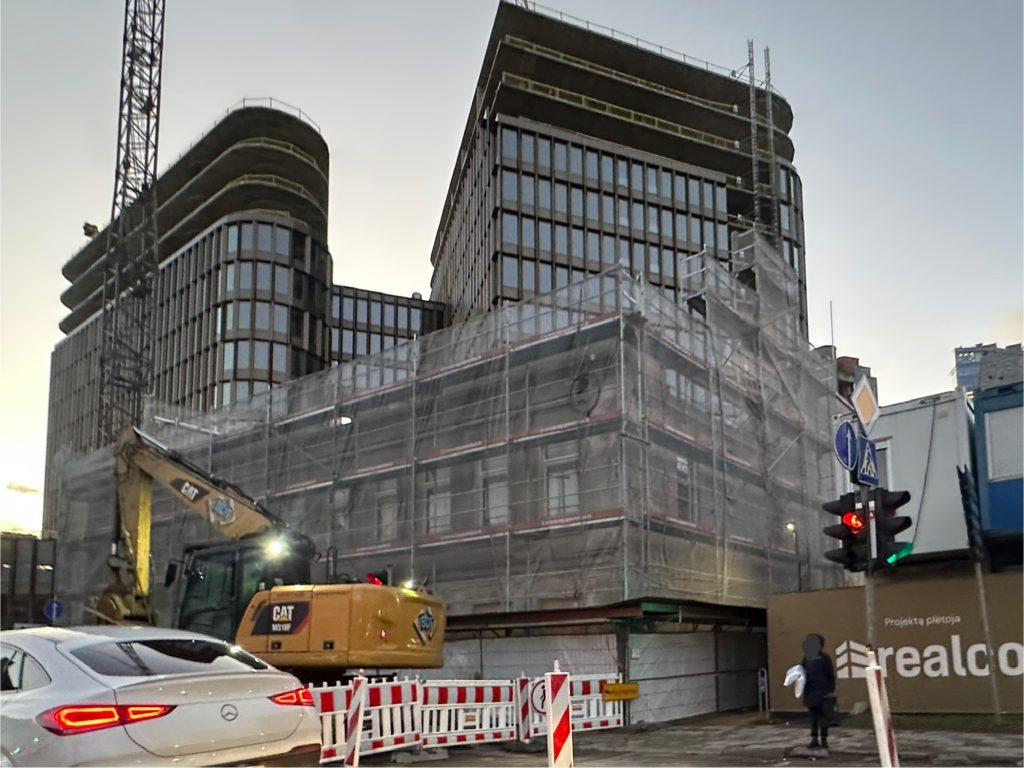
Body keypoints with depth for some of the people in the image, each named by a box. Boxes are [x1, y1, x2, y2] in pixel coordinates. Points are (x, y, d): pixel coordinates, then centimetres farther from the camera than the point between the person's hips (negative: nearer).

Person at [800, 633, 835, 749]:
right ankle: (814, 739, 18)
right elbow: (802, 671, 14)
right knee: (813, 715, 11)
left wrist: (830, 690, -8)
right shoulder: (806, 658, 8)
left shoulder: (824, 658, -6)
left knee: (822, 715, -2)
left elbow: (830, 674, -5)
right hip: (810, 691, 5)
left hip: (821, 691, -5)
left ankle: (824, 740, 6)